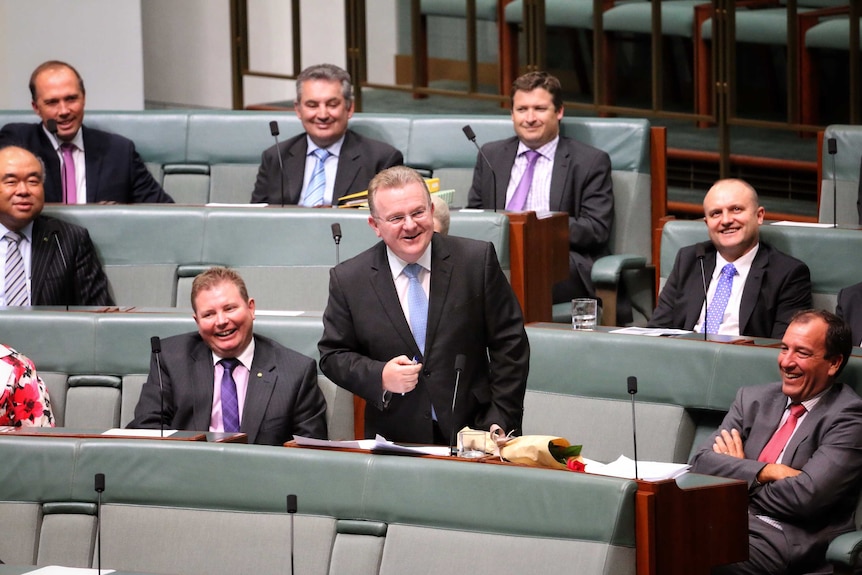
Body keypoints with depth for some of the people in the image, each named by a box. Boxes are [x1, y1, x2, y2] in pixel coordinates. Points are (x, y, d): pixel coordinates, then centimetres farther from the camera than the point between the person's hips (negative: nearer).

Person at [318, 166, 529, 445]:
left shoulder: (477, 260, 1)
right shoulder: (348, 280, 3)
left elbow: (510, 345, 3)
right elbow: (333, 356, 9)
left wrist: (500, 424, -4)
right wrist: (380, 377, -11)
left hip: (471, 433, -1)